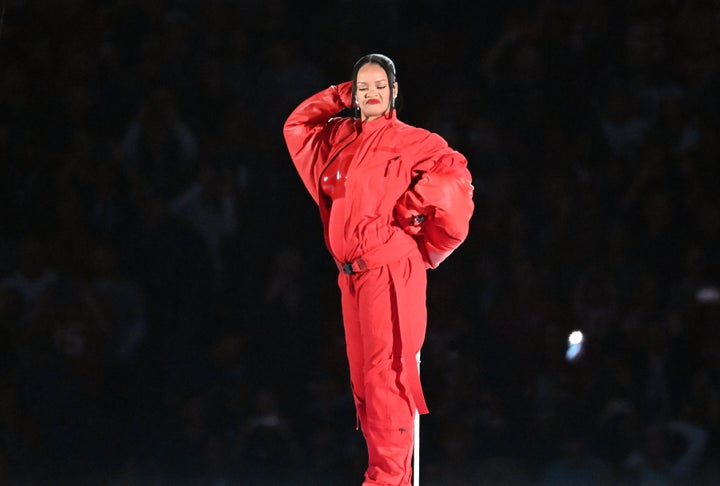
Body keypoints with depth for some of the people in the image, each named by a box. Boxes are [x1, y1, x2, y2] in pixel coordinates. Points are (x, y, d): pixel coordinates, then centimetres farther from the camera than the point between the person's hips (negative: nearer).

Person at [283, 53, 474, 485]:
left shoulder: (412, 141, -2)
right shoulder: (338, 138, 16)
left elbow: (451, 170, -10)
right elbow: (296, 125, 28)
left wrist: (412, 204, -8)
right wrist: (339, 99, 17)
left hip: (390, 271, -7)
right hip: (351, 274, 7)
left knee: (385, 374, -14)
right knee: (364, 380, 6)